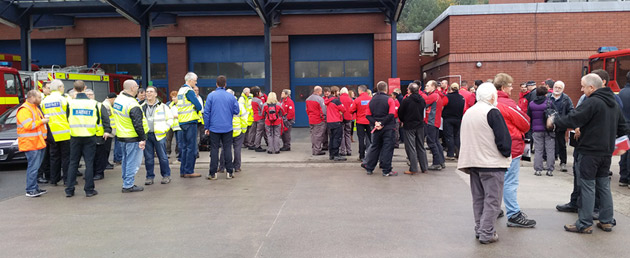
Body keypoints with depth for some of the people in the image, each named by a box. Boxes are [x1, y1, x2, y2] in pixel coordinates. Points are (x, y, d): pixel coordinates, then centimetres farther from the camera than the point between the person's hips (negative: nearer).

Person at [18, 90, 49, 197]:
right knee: (33, 167, -9)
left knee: (35, 167, 14)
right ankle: (30, 190, -4)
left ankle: (35, 188, 21)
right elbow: (28, 125, -23)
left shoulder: (35, 108, 20)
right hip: (30, 144, -10)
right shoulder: (24, 110, -13)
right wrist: (42, 121, -16)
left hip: (38, 143, 10)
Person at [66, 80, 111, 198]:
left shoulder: (70, 103, -3)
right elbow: (104, 116, -4)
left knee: (73, 163, 10)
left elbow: (67, 118, 4)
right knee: (89, 163, 4)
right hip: (90, 136, -1)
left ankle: (69, 190, 13)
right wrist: (107, 130, 1)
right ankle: (89, 190, 6)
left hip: (75, 137, 1)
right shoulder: (93, 103, -3)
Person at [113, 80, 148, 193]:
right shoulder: (132, 104, -21)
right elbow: (138, 124, -22)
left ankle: (126, 182, 26)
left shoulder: (118, 99, 6)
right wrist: (143, 139, -19)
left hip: (121, 136, 9)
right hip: (132, 137, -9)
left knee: (126, 160, 18)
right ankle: (128, 185, 3)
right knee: (133, 162, -1)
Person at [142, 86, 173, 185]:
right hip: (146, 135, 3)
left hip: (159, 135, -2)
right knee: (148, 157, 6)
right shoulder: (142, 107, 11)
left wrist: (164, 129, -4)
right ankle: (149, 176, 17)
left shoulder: (162, 106, 4)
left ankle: (166, 175, 12)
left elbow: (170, 119, 8)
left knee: (163, 157, 0)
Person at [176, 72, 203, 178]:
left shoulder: (180, 90, 17)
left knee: (184, 147, 13)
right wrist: (197, 110, 6)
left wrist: (193, 110, 6)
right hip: (190, 122, -9)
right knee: (191, 147, -5)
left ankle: (183, 171, 16)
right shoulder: (189, 91, -12)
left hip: (182, 121, 9)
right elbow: (199, 106, -15)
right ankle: (189, 171, -3)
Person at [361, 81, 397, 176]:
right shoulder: (389, 100, -8)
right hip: (388, 128, -5)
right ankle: (386, 171, 1)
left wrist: (375, 122, -8)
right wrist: (382, 124, -15)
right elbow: (391, 114, -17)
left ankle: (369, 168, 19)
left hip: (376, 129, 5)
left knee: (374, 147, 14)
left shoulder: (372, 100, 7)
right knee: (387, 148, 0)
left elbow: (368, 115, 2)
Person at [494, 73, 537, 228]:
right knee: (510, 182, -5)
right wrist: (520, 132, 12)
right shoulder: (507, 104, -17)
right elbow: (526, 123, -8)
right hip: (511, 148, -8)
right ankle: (514, 215, -1)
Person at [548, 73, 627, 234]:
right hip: (607, 151, 9)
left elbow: (572, 120, -20)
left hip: (590, 151, -9)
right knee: (604, 185, 15)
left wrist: (554, 121, -6)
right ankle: (607, 221, 21)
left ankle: (585, 224, 3)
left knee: (587, 186, -3)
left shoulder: (592, 102, -18)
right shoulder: (613, 103, 13)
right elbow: (622, 127, 19)